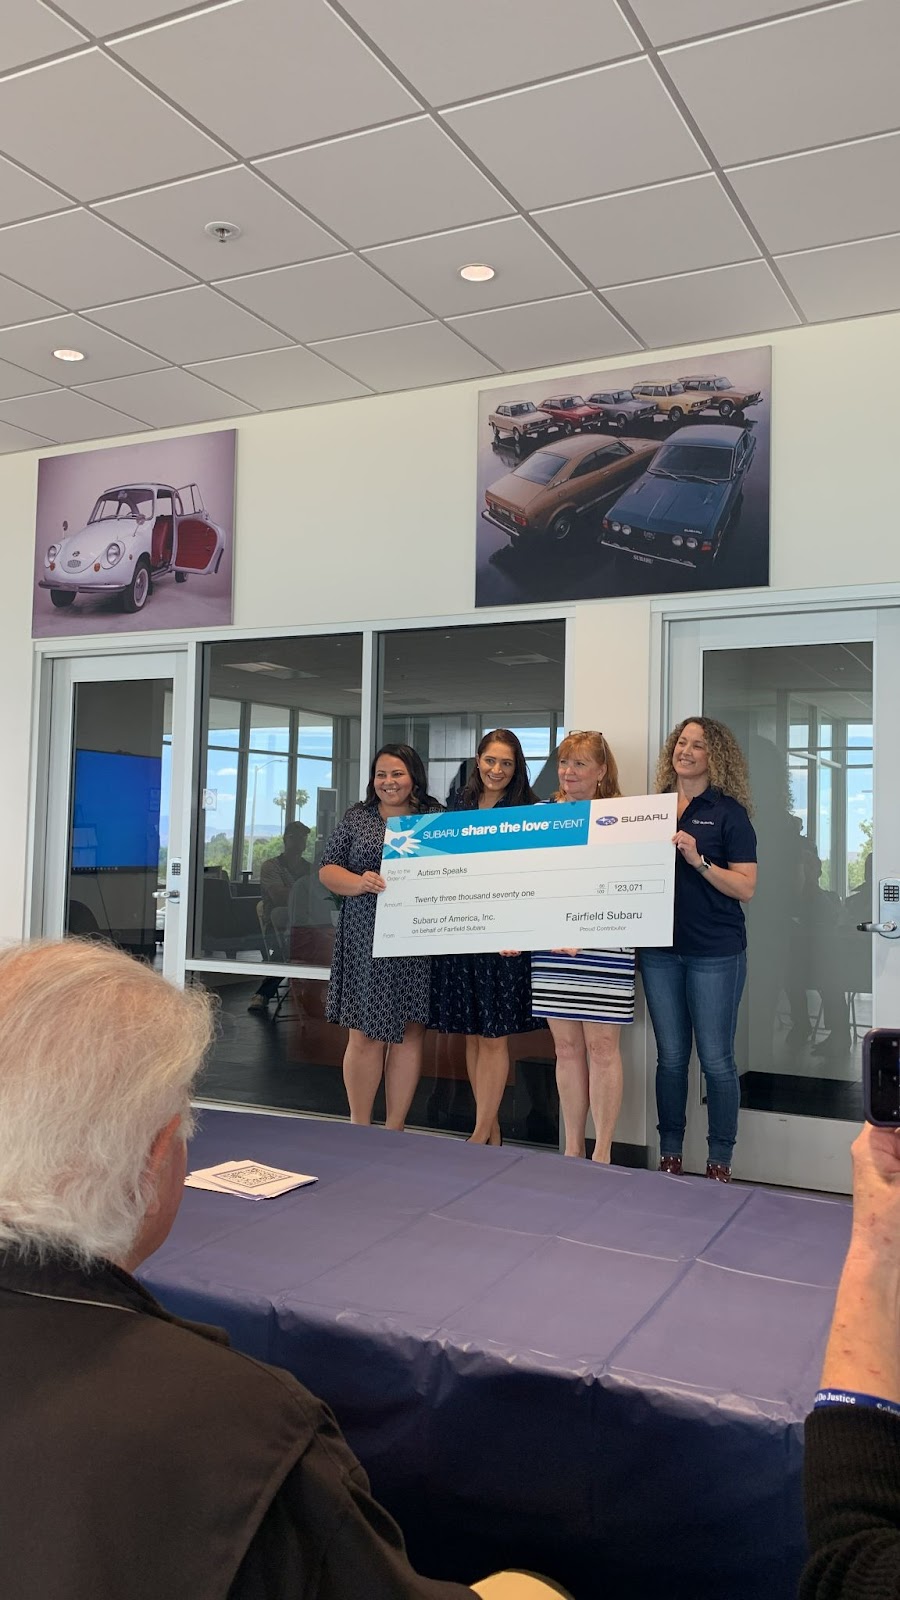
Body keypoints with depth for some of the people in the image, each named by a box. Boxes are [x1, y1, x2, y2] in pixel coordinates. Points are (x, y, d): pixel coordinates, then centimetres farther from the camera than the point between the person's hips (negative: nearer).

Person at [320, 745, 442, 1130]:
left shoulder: (436, 817, 7)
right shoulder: (356, 817, 9)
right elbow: (327, 869, 7)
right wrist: (359, 883, -12)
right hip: (366, 943, 0)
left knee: (409, 1032, 6)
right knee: (364, 1036, 1)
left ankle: (394, 1130, 17)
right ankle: (359, 1129, 15)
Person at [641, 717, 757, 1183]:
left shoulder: (728, 812, -4)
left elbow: (745, 887, -10)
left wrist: (698, 861, -21)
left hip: (715, 952, -4)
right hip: (660, 948, 4)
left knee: (716, 1059, 3)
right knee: (670, 1056, 12)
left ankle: (720, 1162, 17)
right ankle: (669, 1155, 23)